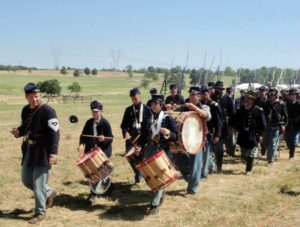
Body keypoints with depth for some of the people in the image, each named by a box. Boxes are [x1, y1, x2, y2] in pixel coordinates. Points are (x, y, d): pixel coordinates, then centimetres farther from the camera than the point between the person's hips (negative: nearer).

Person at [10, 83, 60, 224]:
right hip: (29, 150, 8)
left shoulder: (47, 111, -17)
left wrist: (53, 153, -24)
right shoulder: (25, 110, 6)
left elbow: (54, 133, -19)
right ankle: (49, 193, 39)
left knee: (38, 183, -2)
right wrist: (18, 132, -3)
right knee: (26, 180, 17)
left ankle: (40, 213, 14)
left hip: (43, 152, -8)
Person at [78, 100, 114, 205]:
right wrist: (81, 144, -10)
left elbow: (110, 138, -10)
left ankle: (93, 194, 7)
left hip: (102, 152, -5)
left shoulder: (105, 123, -9)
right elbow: (83, 135, 7)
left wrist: (104, 139, -30)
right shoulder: (89, 122, 6)